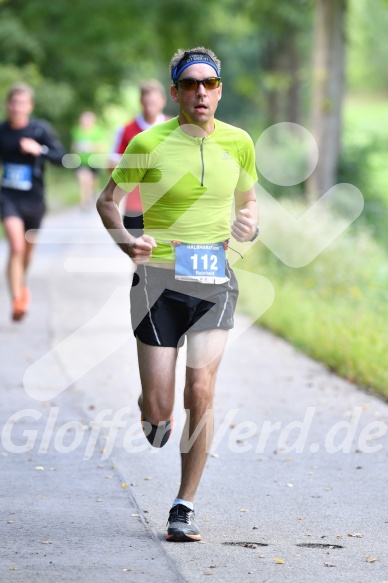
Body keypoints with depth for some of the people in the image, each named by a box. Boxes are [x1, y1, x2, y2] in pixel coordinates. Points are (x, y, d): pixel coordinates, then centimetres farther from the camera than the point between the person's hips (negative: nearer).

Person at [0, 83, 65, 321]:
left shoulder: (40, 129, -10)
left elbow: (61, 157, -19)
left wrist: (40, 150, -33)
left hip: (34, 198, 1)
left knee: (28, 247, 19)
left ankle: (22, 284, 50)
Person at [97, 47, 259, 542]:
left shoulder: (238, 143, 4)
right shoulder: (149, 144, -6)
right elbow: (107, 199, 4)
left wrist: (250, 225, -3)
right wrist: (124, 241, -15)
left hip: (214, 282, 2)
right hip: (158, 279, -2)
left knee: (200, 392, -11)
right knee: (158, 409, -5)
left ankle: (184, 509, 2)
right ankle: (154, 419, 36)